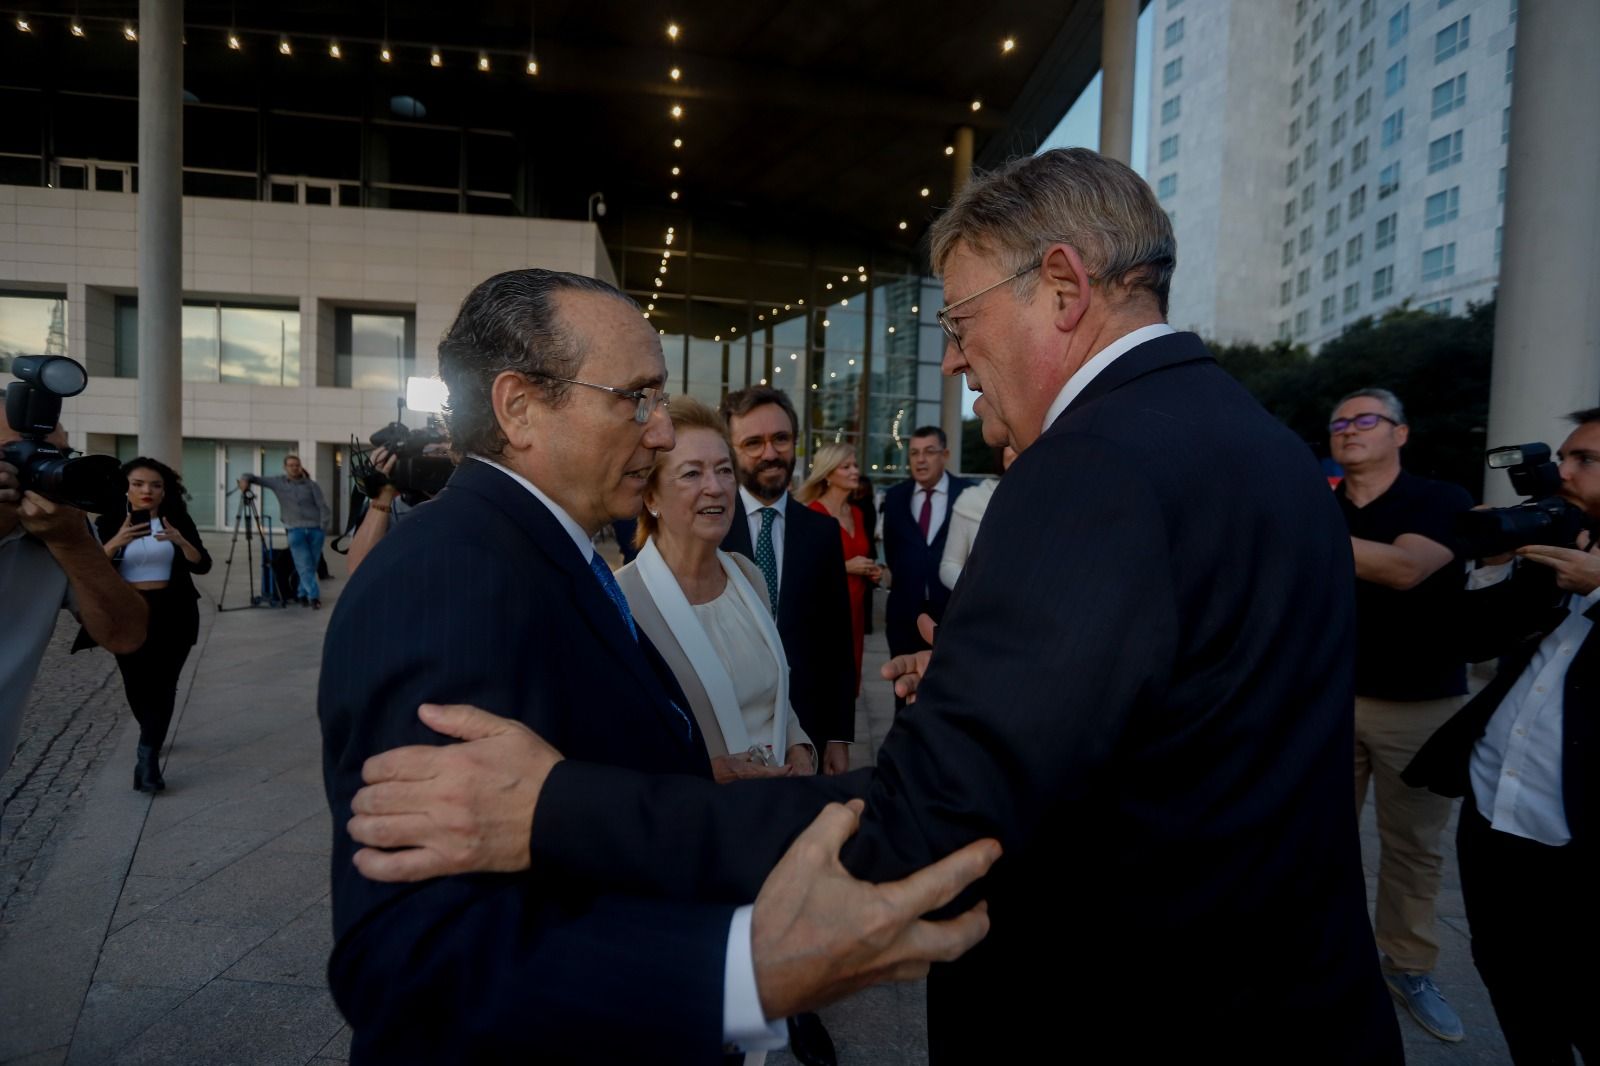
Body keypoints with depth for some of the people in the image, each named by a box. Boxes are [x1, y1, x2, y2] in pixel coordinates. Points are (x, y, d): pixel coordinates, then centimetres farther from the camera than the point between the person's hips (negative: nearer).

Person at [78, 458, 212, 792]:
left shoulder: (178, 520, -1)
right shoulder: (109, 522, -1)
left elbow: (202, 565, -8)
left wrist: (180, 541, -26)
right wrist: (115, 543, -28)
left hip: (173, 614, -1)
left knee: (163, 684, -6)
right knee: (137, 686, 10)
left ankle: (148, 757, -5)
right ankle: (153, 736, 38)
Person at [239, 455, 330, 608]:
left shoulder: (312, 485, 6)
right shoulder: (278, 482, 8)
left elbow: (323, 507, 3)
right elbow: (256, 478, 14)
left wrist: (323, 526, -6)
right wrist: (245, 479, -8)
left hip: (315, 530, 1)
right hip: (295, 531, -1)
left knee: (312, 565, 5)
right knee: (304, 566, -9)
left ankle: (304, 594, 19)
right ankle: (314, 596, -11)